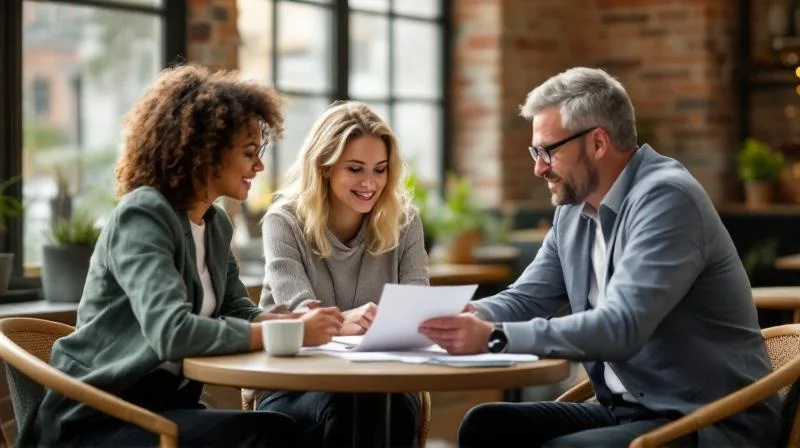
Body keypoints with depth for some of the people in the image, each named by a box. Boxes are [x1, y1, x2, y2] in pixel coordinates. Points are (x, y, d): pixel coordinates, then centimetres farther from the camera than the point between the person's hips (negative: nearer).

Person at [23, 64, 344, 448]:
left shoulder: (215, 224, 11)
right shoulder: (142, 216, -16)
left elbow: (237, 312, 15)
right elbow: (172, 332, -29)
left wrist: (292, 320, -8)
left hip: (164, 405, 8)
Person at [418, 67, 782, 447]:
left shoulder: (666, 198, -18)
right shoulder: (574, 210, 9)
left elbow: (622, 327, -28)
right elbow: (525, 300, 13)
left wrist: (495, 337, -31)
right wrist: (462, 316, -10)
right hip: (626, 410, 8)